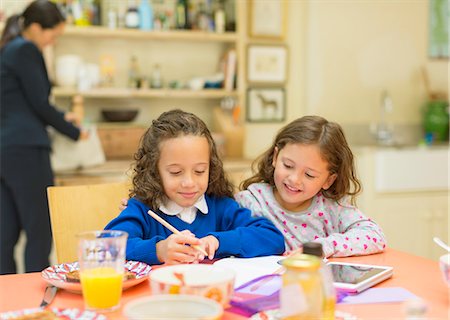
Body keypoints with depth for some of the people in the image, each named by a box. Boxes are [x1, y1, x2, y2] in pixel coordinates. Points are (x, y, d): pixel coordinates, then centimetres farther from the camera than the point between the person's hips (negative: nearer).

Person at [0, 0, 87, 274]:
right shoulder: (26, 50, -7)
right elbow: (39, 103, -9)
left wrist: (61, 117, 30)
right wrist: (75, 133, 2)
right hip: (25, 149, -9)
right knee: (40, 232, -4)